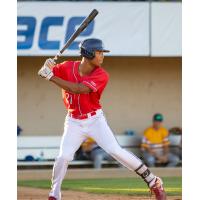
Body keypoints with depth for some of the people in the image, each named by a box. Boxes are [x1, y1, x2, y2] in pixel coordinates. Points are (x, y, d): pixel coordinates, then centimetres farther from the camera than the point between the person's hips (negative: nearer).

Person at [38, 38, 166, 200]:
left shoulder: (102, 75, -17)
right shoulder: (68, 67, -8)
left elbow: (79, 89, -31)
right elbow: (42, 73, -6)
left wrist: (51, 77, -34)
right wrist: (46, 67, -31)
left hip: (95, 120, -2)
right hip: (74, 122, 2)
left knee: (115, 150, -15)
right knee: (64, 157, -12)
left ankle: (154, 182, -6)